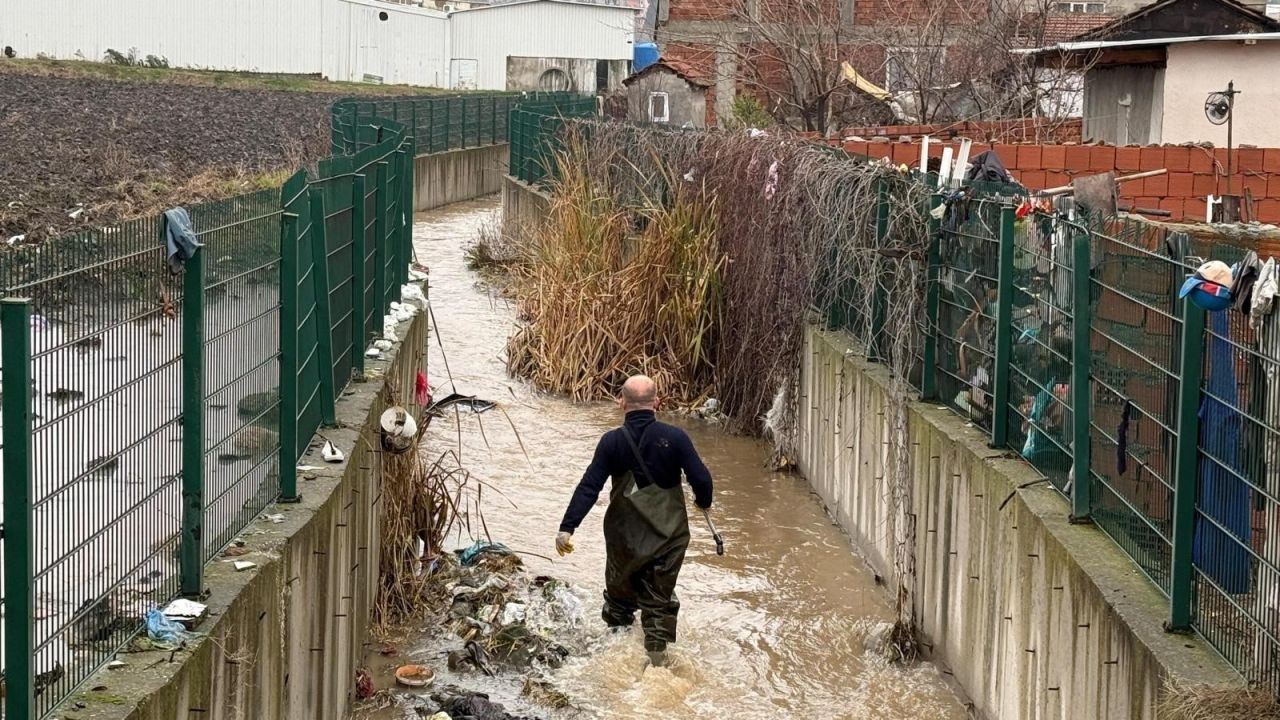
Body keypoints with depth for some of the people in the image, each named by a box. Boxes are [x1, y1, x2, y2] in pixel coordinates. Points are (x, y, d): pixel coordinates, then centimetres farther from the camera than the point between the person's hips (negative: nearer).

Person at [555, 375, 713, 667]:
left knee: (620, 591, 21)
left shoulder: (612, 441, -11)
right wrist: (704, 501, 11)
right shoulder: (674, 437, -12)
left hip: (624, 537, 0)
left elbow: (589, 487, -13)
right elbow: (701, 479, -11)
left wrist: (567, 527, -11)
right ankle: (657, 654, 3)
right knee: (660, 600, 11)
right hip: (669, 535, 0)